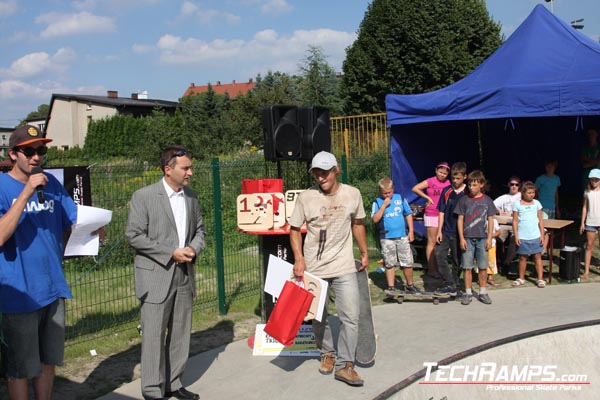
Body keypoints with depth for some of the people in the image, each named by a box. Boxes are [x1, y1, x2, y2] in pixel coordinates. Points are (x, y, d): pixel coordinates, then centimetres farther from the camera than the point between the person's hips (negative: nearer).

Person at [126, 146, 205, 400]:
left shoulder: (191, 197, 9)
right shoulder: (144, 196, -8)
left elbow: (199, 230, 18)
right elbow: (134, 236, -12)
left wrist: (193, 248, -5)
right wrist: (171, 253, -15)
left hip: (184, 276, 6)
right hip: (156, 276, -6)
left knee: (180, 333, 12)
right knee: (154, 336, 0)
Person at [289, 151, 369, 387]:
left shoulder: (352, 194, -2)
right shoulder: (306, 197, -8)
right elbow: (294, 230, 0)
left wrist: (364, 253, 15)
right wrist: (299, 258, -12)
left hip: (344, 267, 1)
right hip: (313, 267, 0)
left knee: (350, 317, -4)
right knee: (317, 316, 12)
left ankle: (344, 365, 8)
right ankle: (327, 354, 35)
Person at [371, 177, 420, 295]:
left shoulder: (400, 198, 4)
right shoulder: (377, 202, 0)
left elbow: (408, 214, 9)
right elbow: (375, 219, -10)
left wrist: (411, 231, 4)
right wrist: (384, 205, -15)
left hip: (403, 236, 1)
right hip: (386, 238, -1)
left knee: (408, 263, 5)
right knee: (390, 264, 5)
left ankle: (410, 285, 21)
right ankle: (391, 287, 14)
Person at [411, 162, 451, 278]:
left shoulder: (448, 183, 7)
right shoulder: (430, 181, -6)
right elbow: (415, 188, -9)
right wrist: (428, 198, -8)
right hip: (432, 215, -5)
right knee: (432, 243, 0)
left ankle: (438, 267, 19)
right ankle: (431, 269, 5)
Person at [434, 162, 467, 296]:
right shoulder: (446, 191, 5)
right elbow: (442, 212, 7)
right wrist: (439, 231, 1)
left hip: (459, 233, -2)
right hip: (446, 231, 2)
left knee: (457, 260, 6)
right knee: (439, 254, -12)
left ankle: (453, 284, 20)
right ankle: (449, 284, -9)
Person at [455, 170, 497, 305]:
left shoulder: (487, 200, 4)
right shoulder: (464, 200, 2)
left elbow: (490, 220, 6)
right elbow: (460, 220, 3)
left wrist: (489, 238, 0)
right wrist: (461, 238, -3)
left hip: (482, 238, 1)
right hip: (468, 238, -1)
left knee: (483, 267, 5)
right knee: (467, 267, 1)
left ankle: (483, 292, 16)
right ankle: (468, 293, 10)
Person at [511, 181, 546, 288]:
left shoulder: (536, 203, 4)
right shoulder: (517, 204, -2)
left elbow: (540, 220, 7)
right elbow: (515, 221, -1)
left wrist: (542, 235, 3)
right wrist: (516, 236, -6)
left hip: (535, 236, 1)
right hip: (522, 237, -1)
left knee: (537, 256, 2)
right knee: (523, 257, 8)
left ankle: (540, 279, 7)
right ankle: (521, 278, 19)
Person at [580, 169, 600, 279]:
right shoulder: (587, 192, 7)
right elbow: (585, 208, 10)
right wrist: (582, 223, 6)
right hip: (590, 222, 2)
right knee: (589, 246, 2)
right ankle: (586, 271, 4)